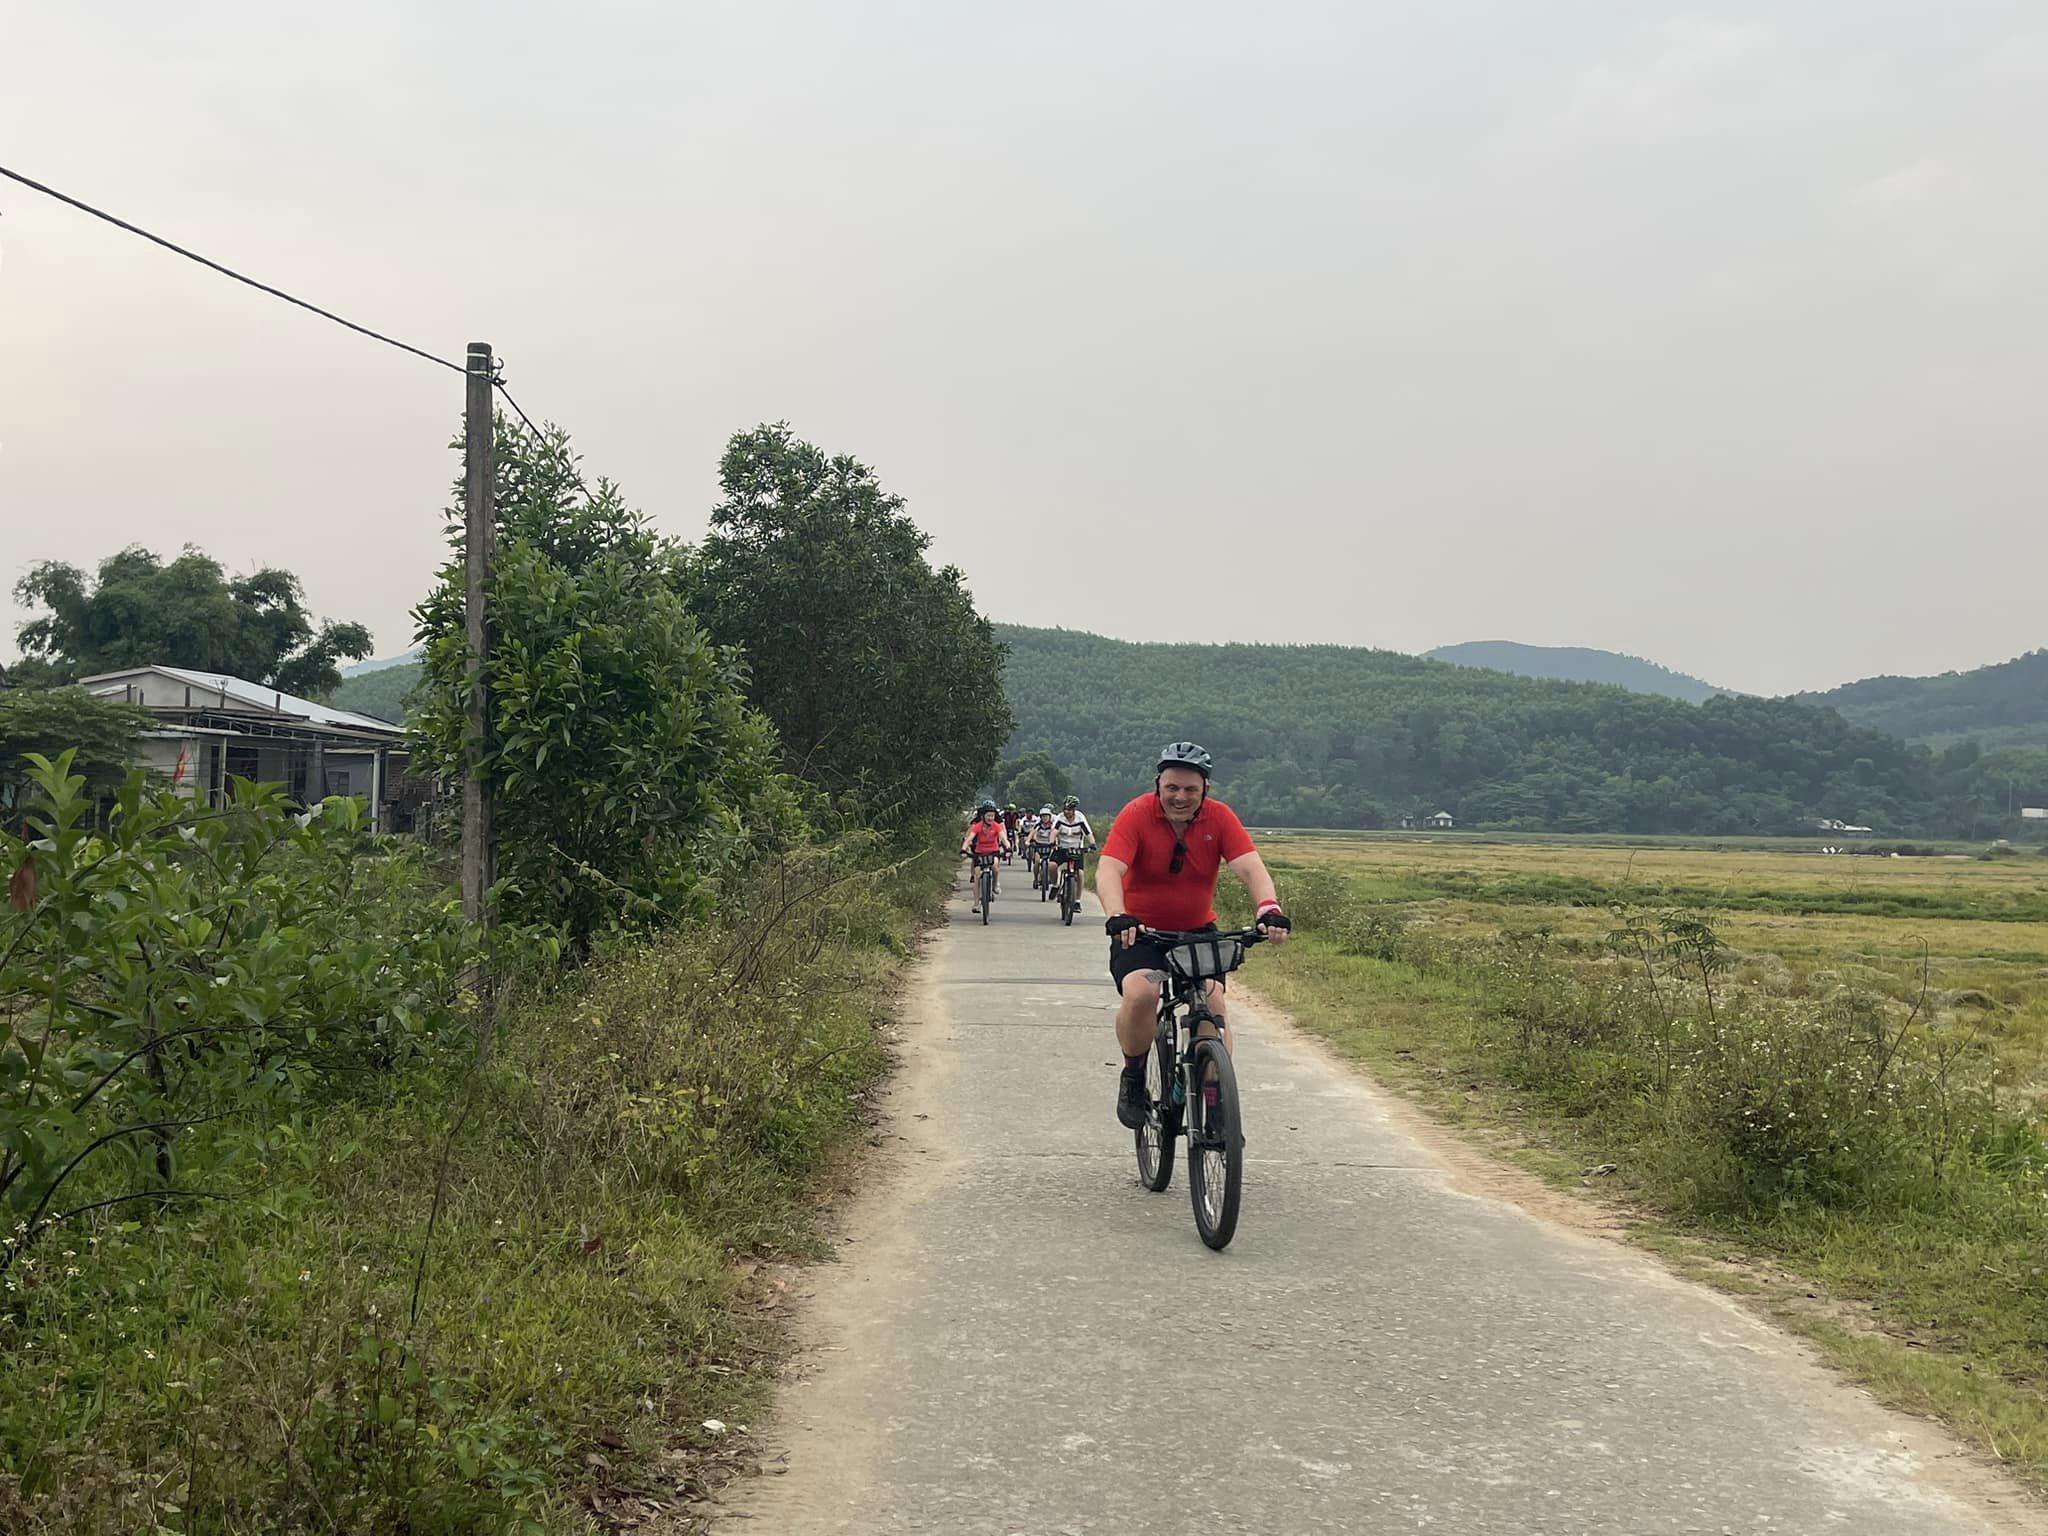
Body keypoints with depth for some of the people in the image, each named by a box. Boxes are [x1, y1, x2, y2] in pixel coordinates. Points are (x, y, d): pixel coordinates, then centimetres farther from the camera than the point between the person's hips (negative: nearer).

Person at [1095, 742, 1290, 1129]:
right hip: (1140, 930, -3)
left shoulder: (1219, 818, -10)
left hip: (1198, 929, 3)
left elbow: (1250, 867, -21)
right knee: (1140, 994, -27)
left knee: (1213, 1002, -16)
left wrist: (1268, 908, -41)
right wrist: (1117, 917, -48)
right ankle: (1133, 1077, -2)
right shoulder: (1136, 815, -18)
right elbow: (1108, 869, -30)